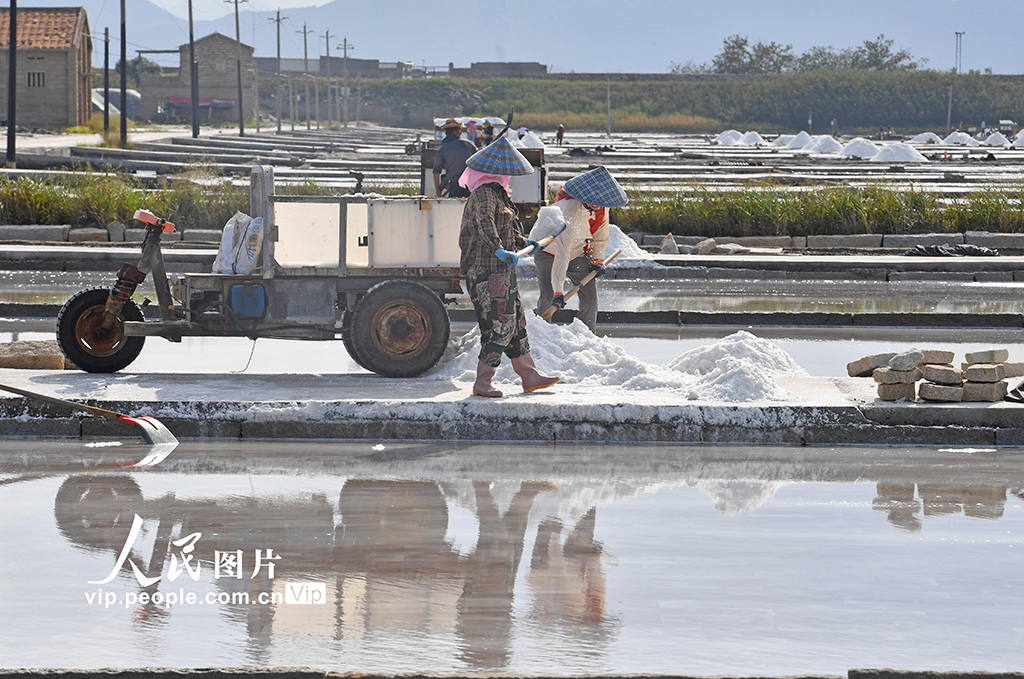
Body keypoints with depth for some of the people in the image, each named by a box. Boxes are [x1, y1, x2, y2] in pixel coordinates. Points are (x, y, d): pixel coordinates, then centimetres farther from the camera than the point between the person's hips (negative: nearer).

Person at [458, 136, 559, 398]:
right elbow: (485, 223, -37)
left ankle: (529, 375, 22)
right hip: (487, 271, -11)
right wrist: (499, 250, -50)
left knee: (516, 322, 15)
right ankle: (482, 382, -5)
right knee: (499, 327, -9)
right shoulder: (485, 194, -17)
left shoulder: (495, 191, 16)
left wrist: (523, 242, 45)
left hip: (501, 271, 11)